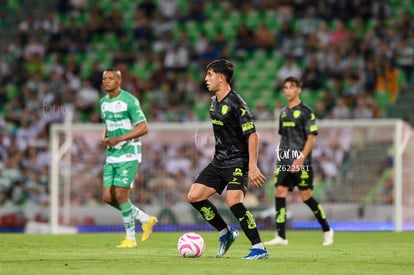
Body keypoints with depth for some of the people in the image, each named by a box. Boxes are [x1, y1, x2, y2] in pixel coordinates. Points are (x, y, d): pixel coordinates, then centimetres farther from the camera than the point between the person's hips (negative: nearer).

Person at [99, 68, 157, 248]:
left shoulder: (129, 101, -12)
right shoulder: (104, 102, 12)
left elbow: (143, 127, -14)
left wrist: (118, 139, -21)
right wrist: (105, 139, 4)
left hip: (128, 154, -8)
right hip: (111, 156, 8)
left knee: (120, 195, -12)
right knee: (107, 197, 1)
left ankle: (130, 238, 3)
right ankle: (145, 219, 19)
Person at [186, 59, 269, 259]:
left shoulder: (236, 103, -16)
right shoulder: (213, 102, 10)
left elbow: (252, 135, -19)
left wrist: (253, 166, -25)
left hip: (238, 162, -9)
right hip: (219, 160, 9)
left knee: (233, 200, -26)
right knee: (194, 196, 2)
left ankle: (259, 248, -19)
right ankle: (225, 232, 17)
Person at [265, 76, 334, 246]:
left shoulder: (305, 112, -5)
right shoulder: (284, 112, 15)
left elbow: (311, 139, -10)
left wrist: (301, 159, -20)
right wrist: (279, 158, 17)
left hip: (301, 163, -6)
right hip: (284, 162, 6)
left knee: (306, 196, -3)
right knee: (279, 192, -6)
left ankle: (327, 230, 15)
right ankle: (281, 236, -7)